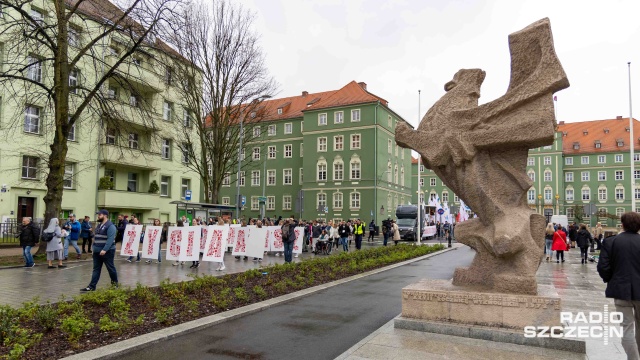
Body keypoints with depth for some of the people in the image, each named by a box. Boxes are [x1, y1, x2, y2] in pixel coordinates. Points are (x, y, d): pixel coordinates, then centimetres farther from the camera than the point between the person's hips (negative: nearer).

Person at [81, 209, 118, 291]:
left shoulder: (110, 226, -15)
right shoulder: (99, 225, 14)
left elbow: (110, 239, -24)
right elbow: (95, 237, 21)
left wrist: (104, 250, -30)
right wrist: (94, 248, 14)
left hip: (107, 252, -8)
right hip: (97, 252, 8)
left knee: (111, 268, 5)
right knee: (96, 269, 8)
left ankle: (115, 283, 21)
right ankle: (92, 286, 8)